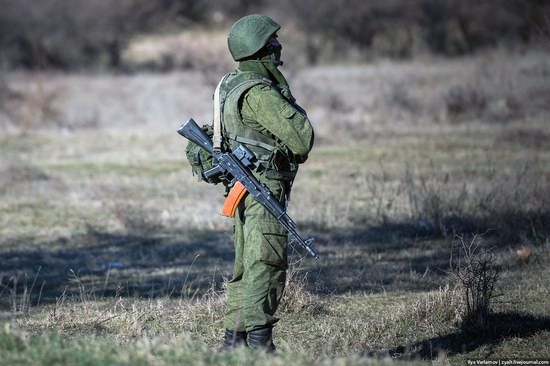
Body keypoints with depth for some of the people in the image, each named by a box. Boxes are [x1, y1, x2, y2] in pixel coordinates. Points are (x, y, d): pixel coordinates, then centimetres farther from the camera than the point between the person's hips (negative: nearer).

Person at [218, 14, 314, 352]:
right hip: (265, 185, -10)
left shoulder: (232, 84, 12)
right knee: (266, 264, -11)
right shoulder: (260, 92, -18)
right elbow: (301, 137, -20)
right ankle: (259, 342, -14)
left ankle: (235, 338, 17)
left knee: (246, 265, 14)